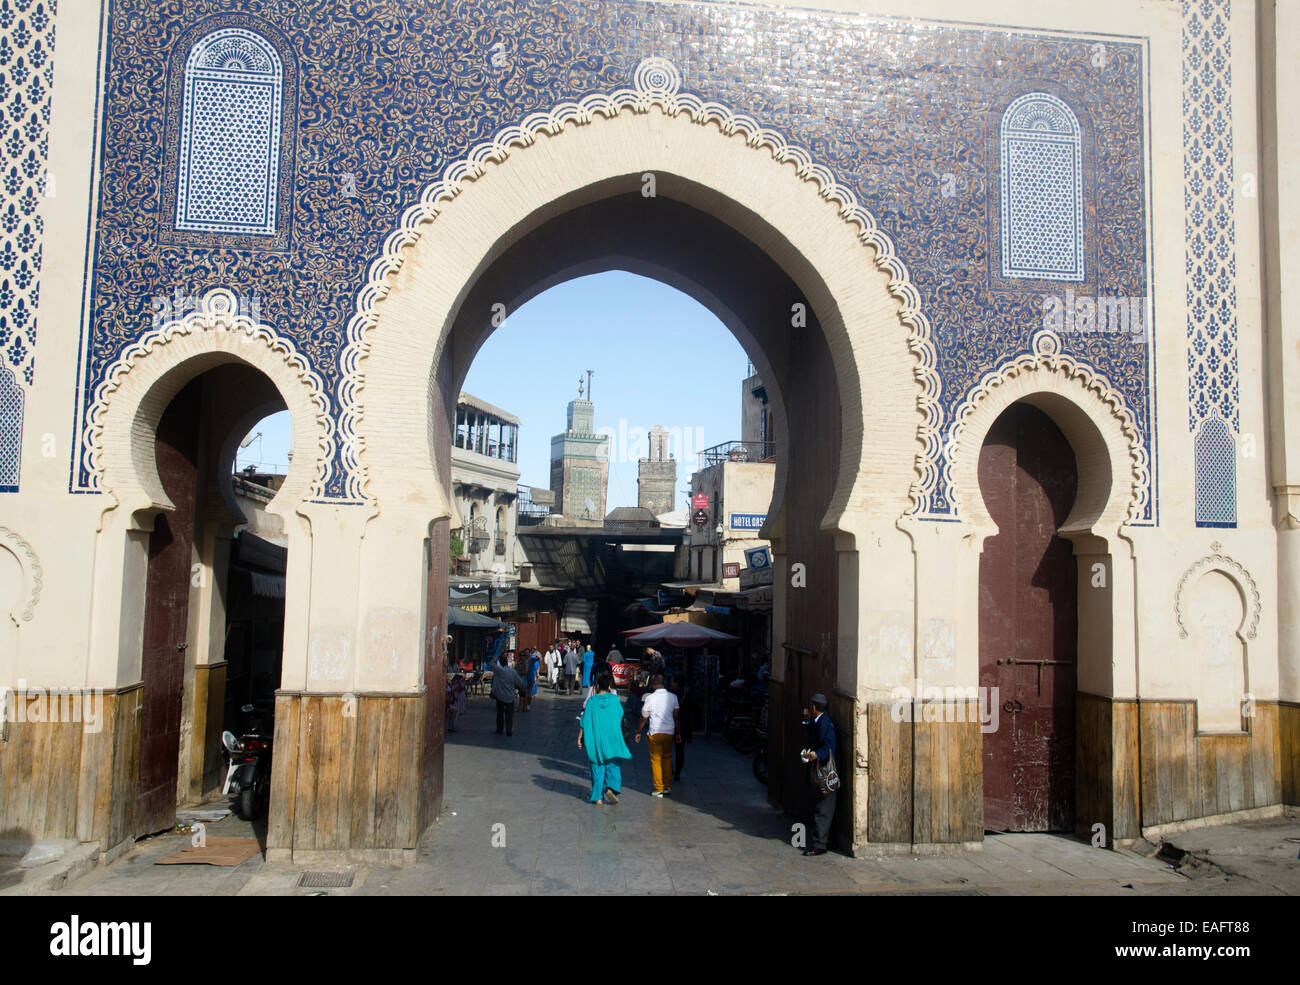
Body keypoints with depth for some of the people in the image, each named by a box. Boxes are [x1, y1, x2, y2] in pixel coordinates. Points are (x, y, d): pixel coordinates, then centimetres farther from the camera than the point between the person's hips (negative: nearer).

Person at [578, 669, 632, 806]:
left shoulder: (592, 701, -6)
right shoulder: (614, 699, -4)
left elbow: (584, 722, -4)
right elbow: (620, 715, 13)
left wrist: (580, 738, 5)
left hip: (594, 740, 0)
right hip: (612, 740, 0)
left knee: (597, 768, 8)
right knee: (612, 765, 9)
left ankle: (598, 797, 8)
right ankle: (611, 788, -15)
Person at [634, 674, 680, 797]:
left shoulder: (650, 697, -9)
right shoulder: (673, 697, 3)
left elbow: (644, 717, -3)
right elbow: (676, 716, 7)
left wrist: (638, 732, 9)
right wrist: (678, 733, 16)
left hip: (655, 733, -4)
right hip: (670, 732, 4)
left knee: (656, 760, 3)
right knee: (667, 758, 17)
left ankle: (659, 790, 4)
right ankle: (667, 787, 18)